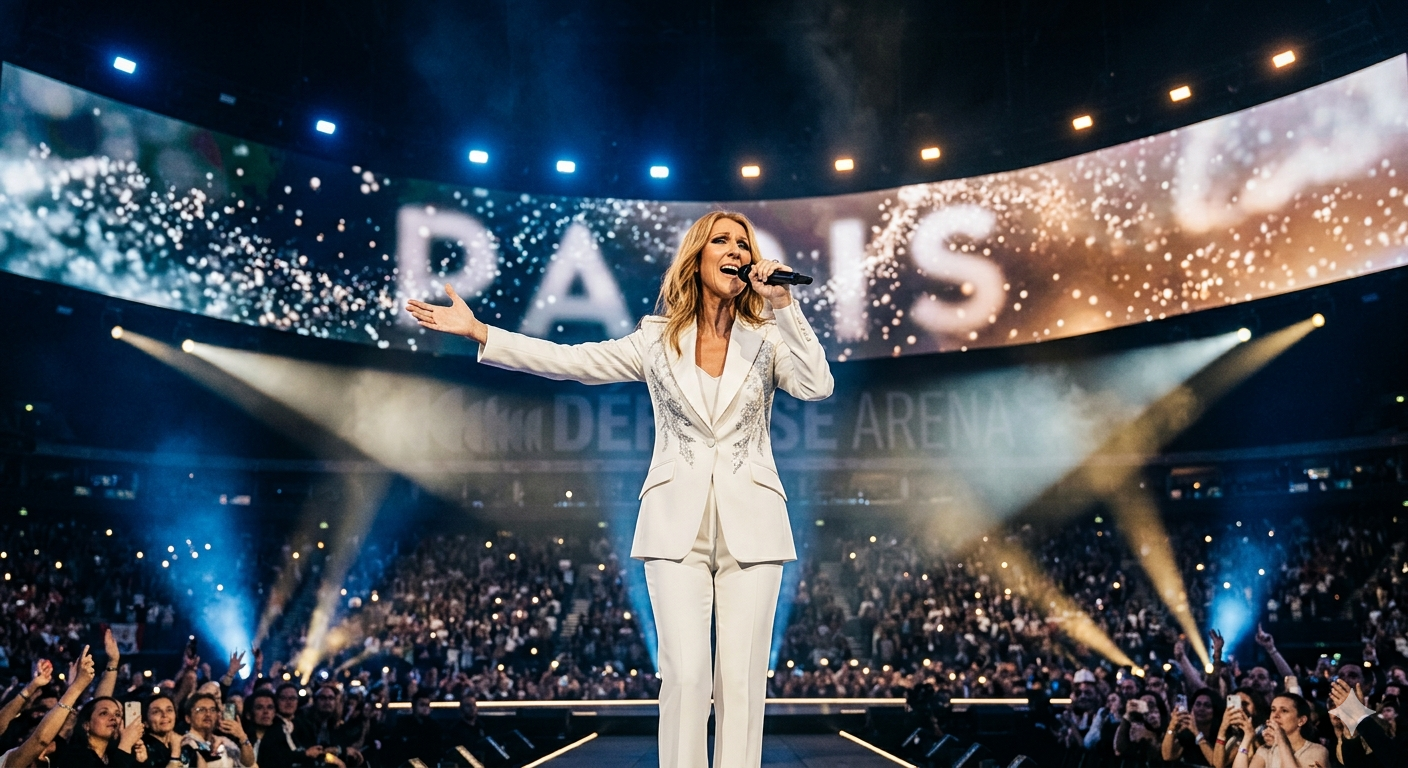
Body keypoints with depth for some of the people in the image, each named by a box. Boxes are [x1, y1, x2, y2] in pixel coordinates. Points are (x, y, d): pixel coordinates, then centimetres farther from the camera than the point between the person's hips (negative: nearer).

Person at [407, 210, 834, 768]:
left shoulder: (768, 338, 7)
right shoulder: (658, 339, 9)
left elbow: (817, 386, -10)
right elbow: (570, 361, 7)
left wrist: (782, 304, -11)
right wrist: (477, 331, 4)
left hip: (750, 525, 0)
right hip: (679, 524, 0)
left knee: (741, 676, 0)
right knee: (686, 673, -6)